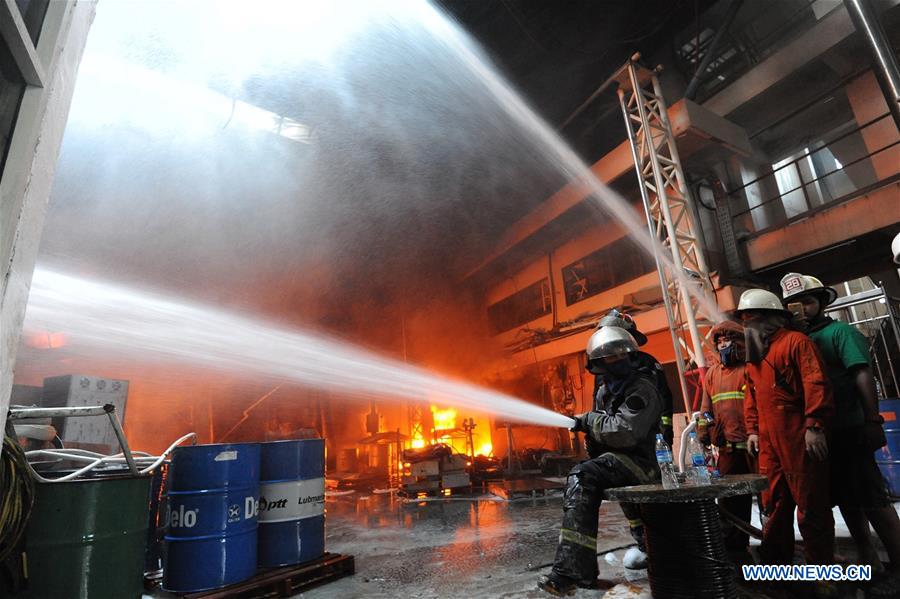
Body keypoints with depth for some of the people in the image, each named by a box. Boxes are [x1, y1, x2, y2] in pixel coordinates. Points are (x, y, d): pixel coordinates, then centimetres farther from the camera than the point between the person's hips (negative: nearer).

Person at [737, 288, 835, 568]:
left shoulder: (795, 341, -5)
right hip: (769, 445, 8)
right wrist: (752, 429, 16)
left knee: (811, 507, 2)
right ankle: (775, 562, 23)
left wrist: (815, 425, -19)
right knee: (774, 506, 13)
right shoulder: (753, 356, 19)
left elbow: (816, 384, -14)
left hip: (800, 441, -7)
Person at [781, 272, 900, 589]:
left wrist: (872, 421, -20)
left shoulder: (840, 331, -6)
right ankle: (869, 562, 30)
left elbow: (863, 375, -14)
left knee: (873, 499, -2)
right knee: (846, 499, 16)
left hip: (848, 431, -7)